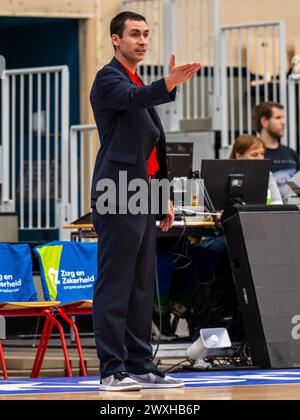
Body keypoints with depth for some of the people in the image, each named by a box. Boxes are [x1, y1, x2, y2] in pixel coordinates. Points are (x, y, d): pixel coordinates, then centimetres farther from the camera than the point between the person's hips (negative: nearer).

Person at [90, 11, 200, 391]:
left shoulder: (140, 85, 22)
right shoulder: (109, 78, -5)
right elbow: (134, 98, -29)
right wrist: (169, 83, -47)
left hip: (142, 196, 9)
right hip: (118, 194, -9)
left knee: (142, 286, 9)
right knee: (115, 285, -9)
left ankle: (140, 367, 14)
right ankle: (112, 370, -9)